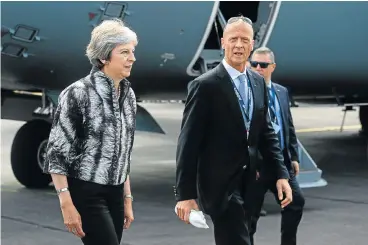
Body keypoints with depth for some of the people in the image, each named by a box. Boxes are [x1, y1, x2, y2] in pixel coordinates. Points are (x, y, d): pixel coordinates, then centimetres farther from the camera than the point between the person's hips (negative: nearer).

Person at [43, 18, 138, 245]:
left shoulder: (128, 94, 7)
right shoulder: (78, 93, -13)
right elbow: (57, 151, -13)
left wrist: (127, 198, 16)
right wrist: (67, 205, -16)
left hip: (115, 194, 7)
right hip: (86, 194, -7)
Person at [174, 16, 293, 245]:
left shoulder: (258, 82, 8)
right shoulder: (205, 85, -12)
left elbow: (266, 132, 14)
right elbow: (189, 143, -13)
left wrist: (281, 174, 4)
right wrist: (185, 194, -15)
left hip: (249, 181, 7)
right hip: (220, 183, -7)